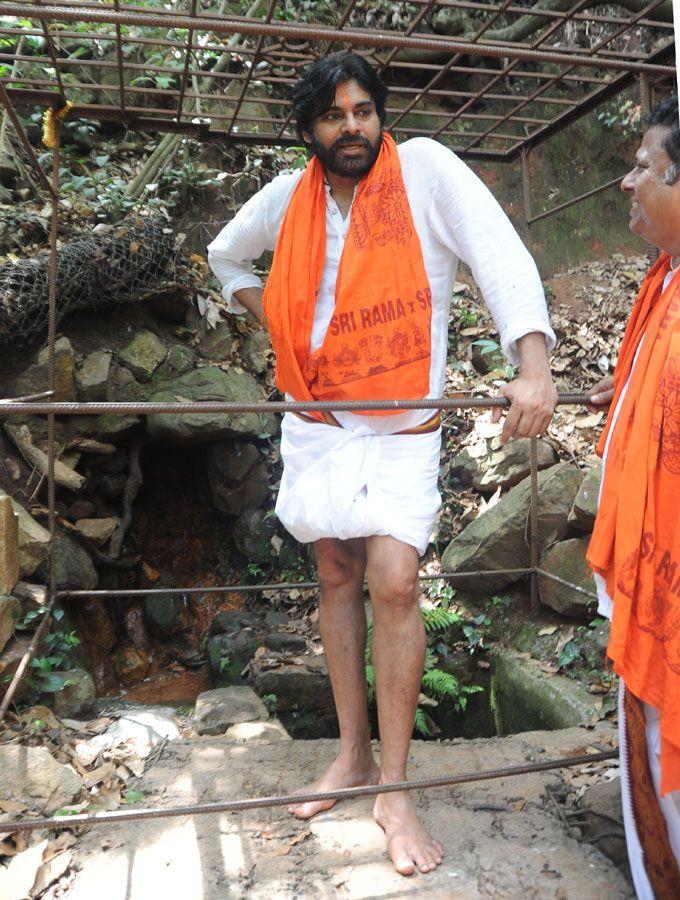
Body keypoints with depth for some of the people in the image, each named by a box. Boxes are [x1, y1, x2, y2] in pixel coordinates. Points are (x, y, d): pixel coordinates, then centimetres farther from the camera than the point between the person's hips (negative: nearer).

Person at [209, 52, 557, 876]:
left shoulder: (425, 167, -7)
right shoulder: (288, 197, 5)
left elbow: (501, 254, -19)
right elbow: (224, 255, 24)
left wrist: (534, 367, -34)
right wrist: (274, 319, 8)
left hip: (402, 427, -4)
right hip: (317, 421, 5)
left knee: (393, 580, -15)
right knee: (338, 576, 9)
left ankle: (394, 790, 2)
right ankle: (353, 755, 25)